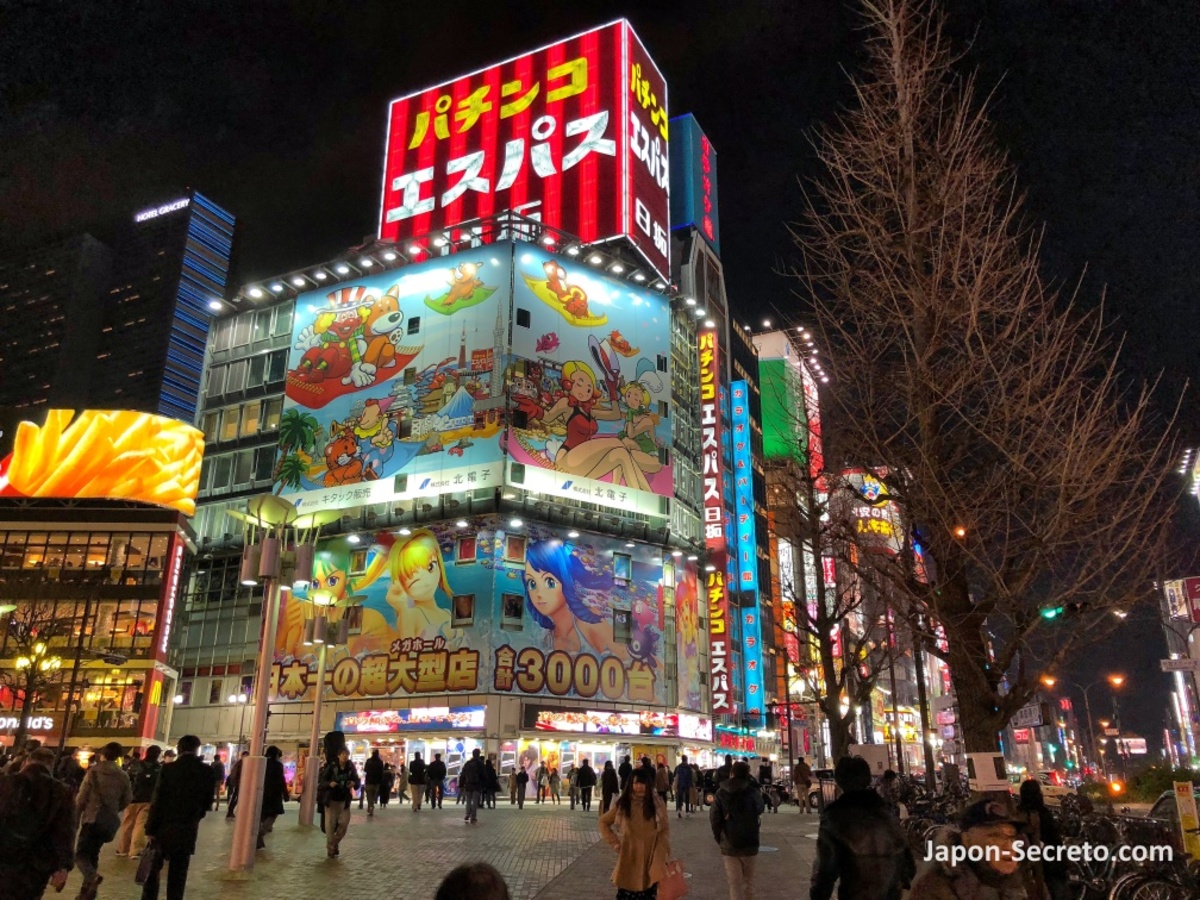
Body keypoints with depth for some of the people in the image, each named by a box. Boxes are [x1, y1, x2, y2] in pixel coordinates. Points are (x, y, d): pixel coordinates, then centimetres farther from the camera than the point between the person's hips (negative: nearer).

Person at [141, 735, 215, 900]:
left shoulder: (169, 769, -8)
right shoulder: (206, 771, -3)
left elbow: (157, 801, -9)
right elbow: (208, 801, 1)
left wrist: (151, 828, -5)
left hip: (165, 826, -1)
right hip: (188, 828, 1)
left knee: (153, 868, 13)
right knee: (178, 873, 9)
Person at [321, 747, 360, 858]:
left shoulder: (351, 767, -5)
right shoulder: (331, 766, -12)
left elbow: (357, 780, 2)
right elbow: (323, 779, -9)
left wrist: (354, 783, -21)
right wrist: (329, 783, -28)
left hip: (345, 800, 2)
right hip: (331, 799, -2)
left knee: (344, 823, 2)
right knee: (330, 825, 0)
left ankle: (336, 843, 26)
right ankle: (330, 847, 16)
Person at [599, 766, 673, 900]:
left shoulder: (657, 804, -2)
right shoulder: (623, 804, 0)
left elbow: (664, 831, -1)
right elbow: (604, 822, 11)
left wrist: (660, 861, -8)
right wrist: (615, 843, 1)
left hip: (650, 860, 0)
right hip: (629, 861, 0)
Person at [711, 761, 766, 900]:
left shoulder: (721, 793, -6)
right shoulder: (753, 792, -11)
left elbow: (714, 818, -7)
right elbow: (760, 809, 8)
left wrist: (719, 838, 4)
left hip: (729, 845, 0)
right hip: (749, 844, 0)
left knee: (735, 883, 3)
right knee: (748, 881, 19)